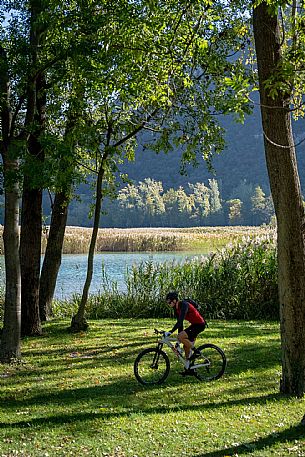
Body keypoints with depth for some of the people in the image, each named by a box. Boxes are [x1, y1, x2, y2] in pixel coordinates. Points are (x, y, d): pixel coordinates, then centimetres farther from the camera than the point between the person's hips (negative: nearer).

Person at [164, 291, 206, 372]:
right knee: (186, 346, 9)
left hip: (200, 324, -10)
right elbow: (179, 323, 10)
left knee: (181, 337, -24)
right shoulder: (176, 309, 5)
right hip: (194, 325, 10)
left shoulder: (184, 305, -22)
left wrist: (170, 332, -37)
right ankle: (188, 368, 19)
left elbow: (180, 321, -32)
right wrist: (179, 341, 10)